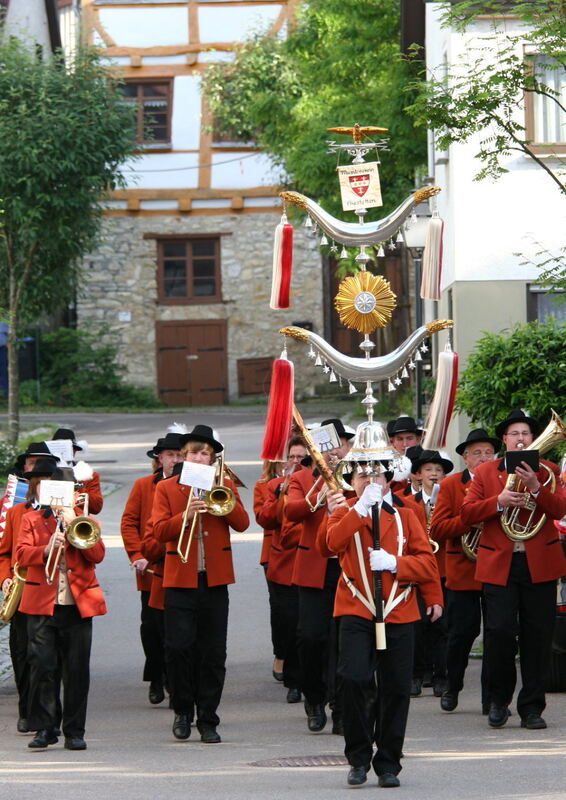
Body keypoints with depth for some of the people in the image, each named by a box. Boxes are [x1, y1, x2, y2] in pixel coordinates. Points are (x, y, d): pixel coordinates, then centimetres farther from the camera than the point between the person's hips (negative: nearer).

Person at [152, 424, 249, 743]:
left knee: (213, 652, 2)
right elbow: (159, 530, -5)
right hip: (180, 580, -1)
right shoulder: (166, 488, 6)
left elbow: (242, 522, -3)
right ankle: (183, 711, 10)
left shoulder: (224, 486, 10)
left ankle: (208, 719, 8)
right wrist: (186, 515, -20)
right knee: (179, 647, -8)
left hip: (214, 580, 1)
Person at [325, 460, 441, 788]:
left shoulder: (404, 516, 9)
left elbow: (428, 563, 2)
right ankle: (359, 757, -4)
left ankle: (388, 764, 14)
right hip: (356, 611, -2)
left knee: (396, 689, 3)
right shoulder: (345, 513, 6)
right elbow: (334, 542, -17)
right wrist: (362, 506, -23)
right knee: (354, 678, -18)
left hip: (398, 613, 2)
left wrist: (393, 562, -14)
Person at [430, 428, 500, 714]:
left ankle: (492, 699, 3)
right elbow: (437, 530, -5)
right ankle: (452, 687, 24)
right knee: (462, 631, 1)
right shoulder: (451, 485, 4)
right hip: (463, 570, -1)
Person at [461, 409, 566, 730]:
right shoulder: (485, 472, 10)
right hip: (499, 565, 0)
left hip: (539, 565, 0)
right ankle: (500, 700, 10)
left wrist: (535, 487, -22)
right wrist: (499, 502, -15)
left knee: (537, 636, 0)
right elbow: (467, 513, 1)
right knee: (499, 632, -8)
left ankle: (532, 707, 7)